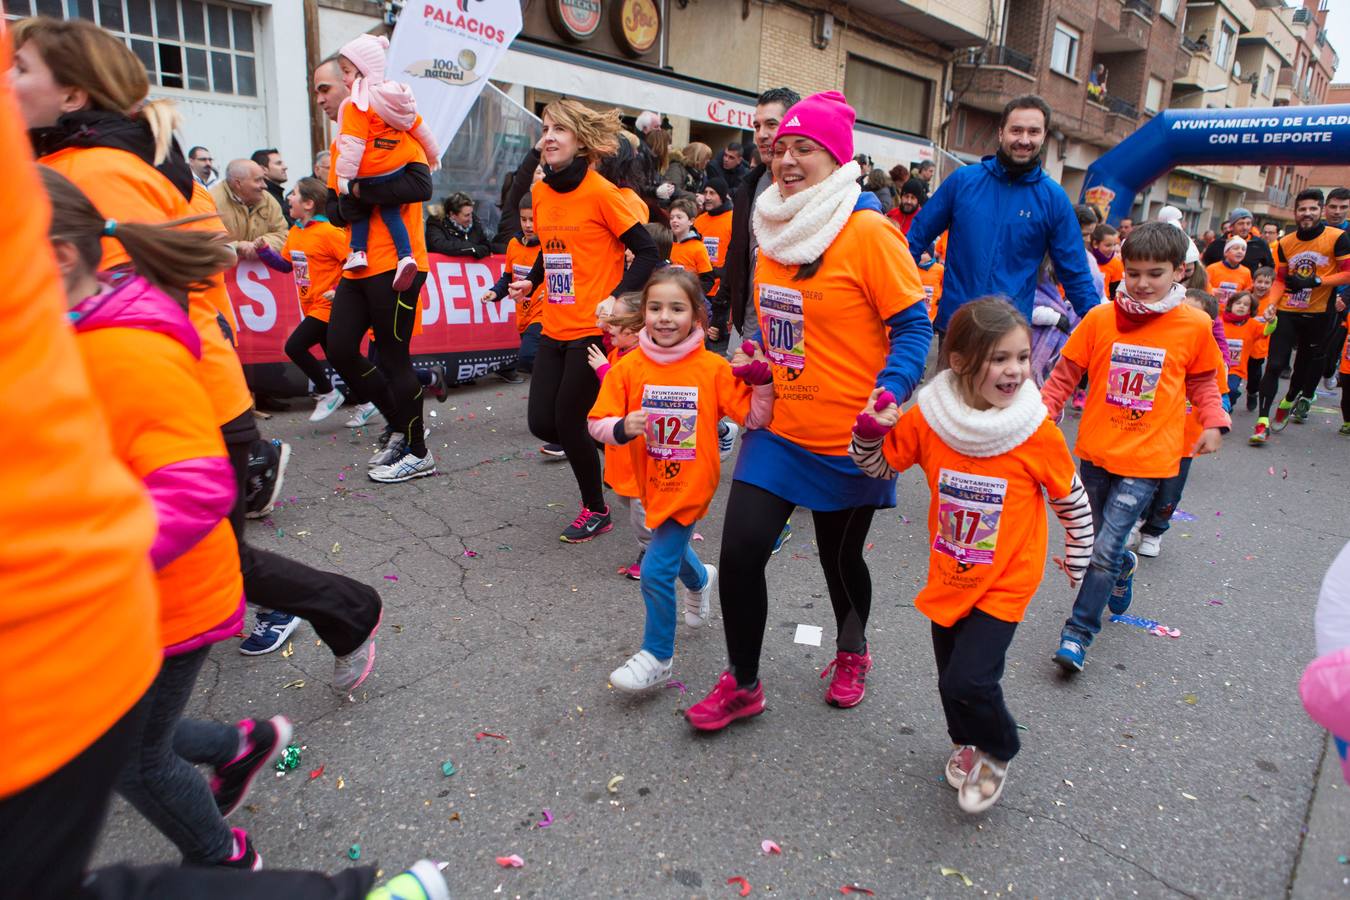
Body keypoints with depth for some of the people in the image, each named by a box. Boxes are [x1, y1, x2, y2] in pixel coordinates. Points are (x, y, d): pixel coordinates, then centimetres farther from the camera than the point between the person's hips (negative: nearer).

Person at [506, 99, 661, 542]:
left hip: (593, 330, -7)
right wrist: (531, 281, 6)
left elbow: (646, 251, -11)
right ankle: (597, 445, 36)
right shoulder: (541, 191, 9)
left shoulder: (600, 192, -11)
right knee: (542, 422, 6)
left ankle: (596, 510, 21)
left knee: (568, 422, -1)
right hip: (554, 329, 7)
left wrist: (616, 299, -19)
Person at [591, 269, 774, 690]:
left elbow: (756, 418, -9)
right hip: (651, 483, 4)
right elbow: (597, 423, -9)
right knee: (672, 547, 29)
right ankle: (699, 581, 66)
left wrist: (762, 381, -24)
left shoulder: (714, 369, -12)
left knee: (656, 571, -7)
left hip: (690, 485, -4)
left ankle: (656, 656, 16)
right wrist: (622, 428, -29)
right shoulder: (629, 367, -9)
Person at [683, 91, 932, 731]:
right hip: (778, 428, 5)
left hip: (846, 441, -5)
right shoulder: (774, 228, 6)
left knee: (840, 558, 14)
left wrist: (886, 398, -25)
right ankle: (742, 685, 22)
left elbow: (914, 326, -13)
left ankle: (852, 654, 46)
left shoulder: (868, 232, -14)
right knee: (739, 552, -1)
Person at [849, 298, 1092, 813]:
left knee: (969, 681, -13)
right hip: (948, 577, 3)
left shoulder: (1038, 433, -19)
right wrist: (868, 432, -19)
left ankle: (996, 753, 22)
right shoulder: (927, 419, -15)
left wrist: (1078, 559, 9)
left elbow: (1072, 501, -3)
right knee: (950, 679, 18)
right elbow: (880, 466, 1)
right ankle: (968, 743, 51)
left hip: (1005, 583, -3)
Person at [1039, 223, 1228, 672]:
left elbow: (1202, 382, 11)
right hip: (1096, 450, 3)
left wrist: (1213, 422, -1)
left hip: (1146, 459, -2)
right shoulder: (1100, 318, -4)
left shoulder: (1194, 326, -4)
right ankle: (1123, 569, 52)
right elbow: (1065, 374, 2)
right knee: (1096, 541, 18)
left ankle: (1079, 630, 8)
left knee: (1104, 549, -8)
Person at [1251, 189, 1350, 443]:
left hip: (1319, 314, -1)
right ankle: (1262, 422, -10)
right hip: (1287, 312, 2)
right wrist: (1271, 305, -2)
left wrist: (1316, 281, -18)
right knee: (1274, 365, -9)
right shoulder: (1285, 243, 4)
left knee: (1306, 364, 13)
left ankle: (1288, 402, 40)